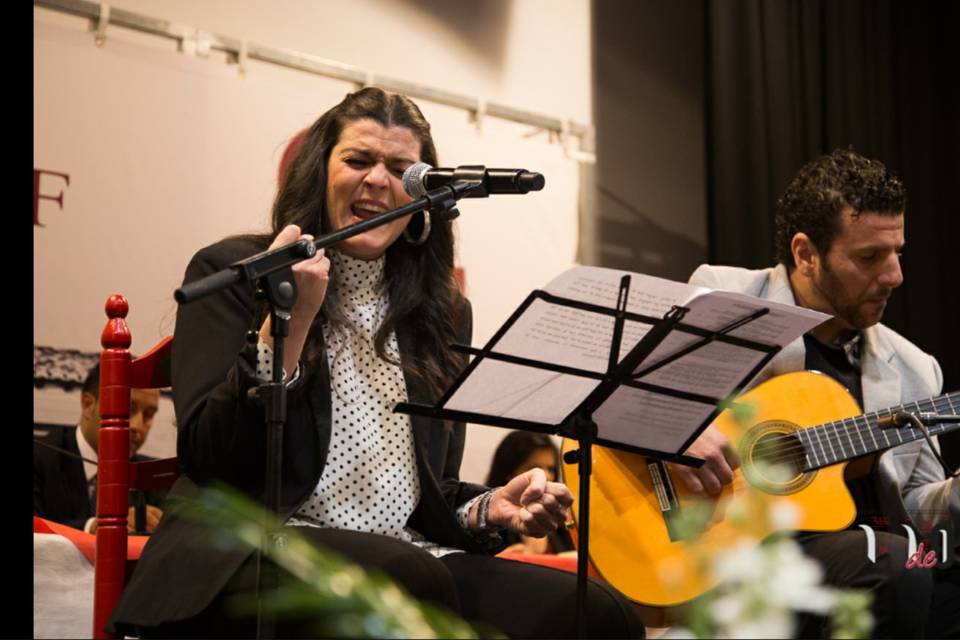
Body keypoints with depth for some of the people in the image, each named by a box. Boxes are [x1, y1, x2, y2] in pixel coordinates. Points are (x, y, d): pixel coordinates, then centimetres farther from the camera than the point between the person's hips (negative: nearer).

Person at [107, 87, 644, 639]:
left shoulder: (444, 313, 21)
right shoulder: (230, 273, 6)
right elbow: (207, 459, -5)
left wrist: (490, 509, -1)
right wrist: (289, 320, -14)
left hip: (410, 552, 5)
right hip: (253, 548, -5)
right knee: (412, 580, -39)